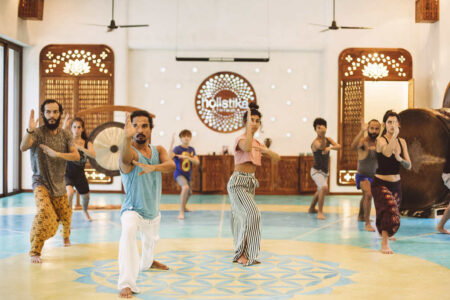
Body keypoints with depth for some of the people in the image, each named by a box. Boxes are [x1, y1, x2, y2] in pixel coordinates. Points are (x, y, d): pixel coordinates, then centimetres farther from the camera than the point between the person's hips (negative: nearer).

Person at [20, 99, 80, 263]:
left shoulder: (66, 135, -1)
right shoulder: (37, 132, -14)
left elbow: (76, 156, -12)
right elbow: (23, 147, -33)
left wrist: (56, 154, -27)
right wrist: (29, 130, -51)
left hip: (59, 184, 4)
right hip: (41, 183, -4)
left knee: (65, 216, 14)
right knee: (44, 212, -27)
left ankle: (66, 235, 49)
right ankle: (35, 251, -14)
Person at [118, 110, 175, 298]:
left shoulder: (158, 150, -5)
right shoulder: (130, 152, -22)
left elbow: (171, 165, -25)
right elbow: (125, 159, -48)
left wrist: (153, 167, -46)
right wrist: (127, 138, -69)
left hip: (153, 212, 6)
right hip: (133, 210, -6)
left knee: (151, 241, 31)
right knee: (128, 232, -38)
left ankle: (147, 262, 66)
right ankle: (126, 284, -36)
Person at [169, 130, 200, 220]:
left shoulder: (191, 149, 1)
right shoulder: (177, 149, -14)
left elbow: (197, 162, -9)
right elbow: (170, 156, -33)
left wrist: (187, 157, -24)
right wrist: (172, 143, -42)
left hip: (188, 175, 7)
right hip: (179, 173, -7)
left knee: (189, 192, 25)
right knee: (185, 187, -34)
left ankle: (184, 207, 55)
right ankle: (181, 212, -28)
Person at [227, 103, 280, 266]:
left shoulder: (258, 143, 14)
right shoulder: (241, 139, -8)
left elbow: (277, 158, 9)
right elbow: (247, 147, -34)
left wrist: (266, 150, -11)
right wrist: (249, 126, -28)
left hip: (250, 183, 8)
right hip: (238, 182, -8)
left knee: (242, 217, 13)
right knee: (252, 214, -20)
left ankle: (241, 254, 23)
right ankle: (242, 253, -11)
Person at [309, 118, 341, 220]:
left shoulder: (328, 139, -1)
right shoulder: (315, 142, -21)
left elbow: (338, 146, -16)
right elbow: (321, 147, -45)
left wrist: (330, 147, -37)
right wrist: (322, 135, -65)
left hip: (325, 171, 8)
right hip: (316, 170, -8)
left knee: (321, 191, 26)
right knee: (324, 188, -30)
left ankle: (311, 209, 48)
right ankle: (320, 212, -21)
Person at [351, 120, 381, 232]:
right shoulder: (363, 141, -23)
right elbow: (353, 146, -46)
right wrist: (362, 131, -56)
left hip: (374, 176, 7)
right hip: (363, 176, -7)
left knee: (365, 197, 27)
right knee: (368, 194, -30)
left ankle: (361, 216, 52)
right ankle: (367, 224, -24)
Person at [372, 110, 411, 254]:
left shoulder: (402, 142, 3)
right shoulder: (380, 140, -12)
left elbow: (408, 166, -1)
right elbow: (387, 152, -35)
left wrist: (400, 159, -20)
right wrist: (394, 135, -33)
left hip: (396, 184, 6)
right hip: (381, 183, -6)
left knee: (391, 212, 20)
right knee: (391, 209, -24)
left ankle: (386, 233, 49)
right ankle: (384, 244, -14)